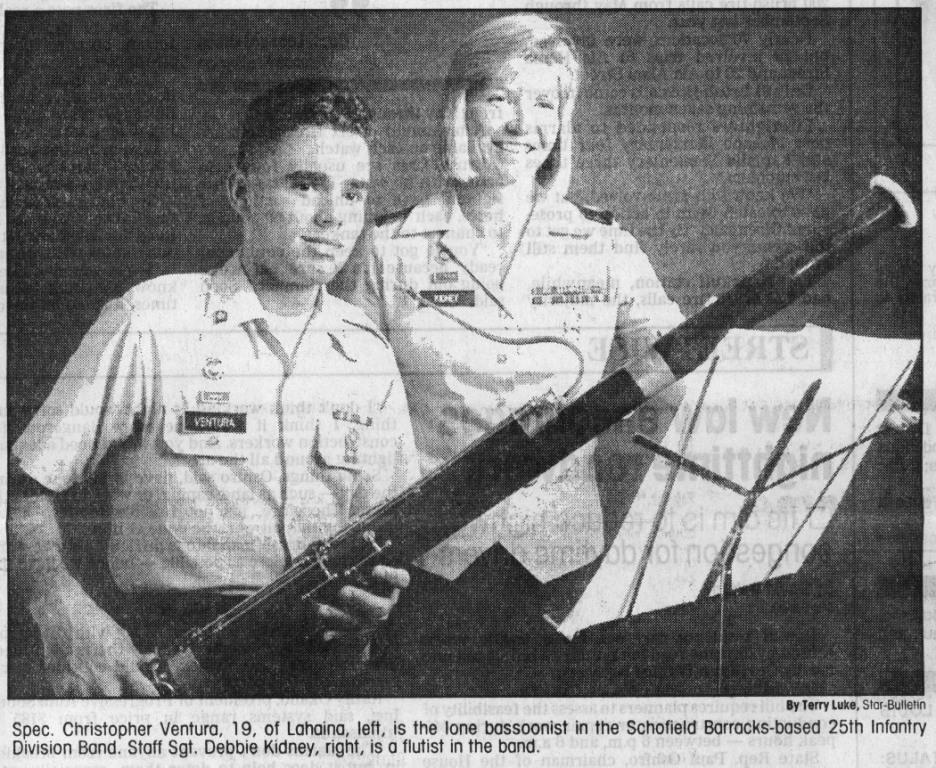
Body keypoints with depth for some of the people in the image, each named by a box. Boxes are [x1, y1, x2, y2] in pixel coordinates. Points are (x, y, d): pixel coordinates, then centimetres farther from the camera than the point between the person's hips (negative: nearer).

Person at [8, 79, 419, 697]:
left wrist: (382, 590, -8)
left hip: (332, 667, 4)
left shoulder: (369, 355, 9)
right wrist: (63, 609, -18)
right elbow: (25, 487, 0)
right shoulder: (149, 325, -3)